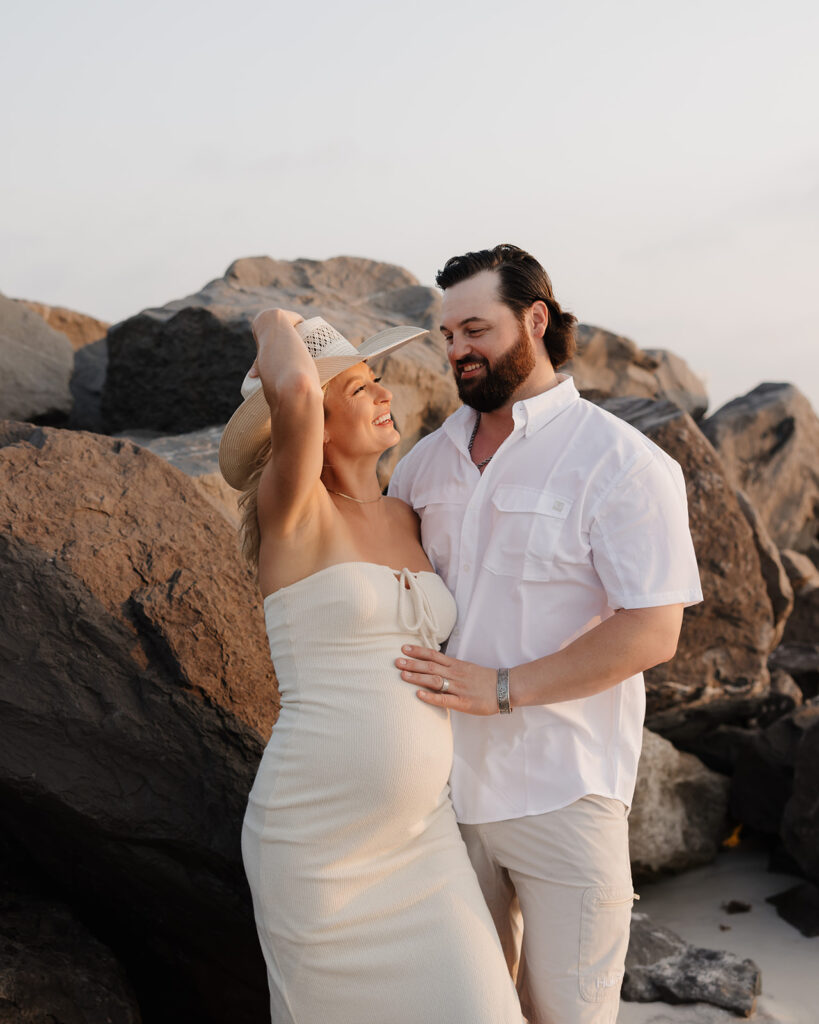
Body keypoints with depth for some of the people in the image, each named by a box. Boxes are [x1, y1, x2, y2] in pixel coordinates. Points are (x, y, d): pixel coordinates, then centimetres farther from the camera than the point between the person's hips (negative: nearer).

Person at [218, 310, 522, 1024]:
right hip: (317, 836, -5)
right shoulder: (288, 506, -11)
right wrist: (276, 326, -11)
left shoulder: (406, 520, 10)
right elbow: (291, 391, -31)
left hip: (419, 829, 6)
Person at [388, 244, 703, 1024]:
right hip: (447, 779, 5)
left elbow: (651, 633, -17)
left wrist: (501, 688, -21)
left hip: (559, 796, -5)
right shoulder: (429, 458, 7)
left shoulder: (622, 463, -11)